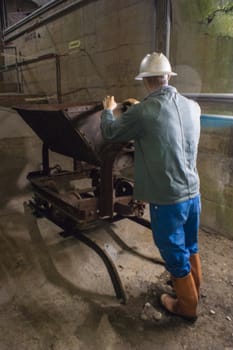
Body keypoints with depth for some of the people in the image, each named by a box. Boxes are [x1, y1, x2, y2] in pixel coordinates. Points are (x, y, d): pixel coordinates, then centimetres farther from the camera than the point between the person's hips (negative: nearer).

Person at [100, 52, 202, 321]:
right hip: (193, 193, 7)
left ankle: (187, 305, 36)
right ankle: (192, 287, 50)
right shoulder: (192, 106, 1)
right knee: (190, 246, 26)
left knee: (175, 253, 14)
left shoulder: (143, 112, -19)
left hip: (167, 199, -6)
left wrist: (107, 110, 17)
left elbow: (110, 133, -2)